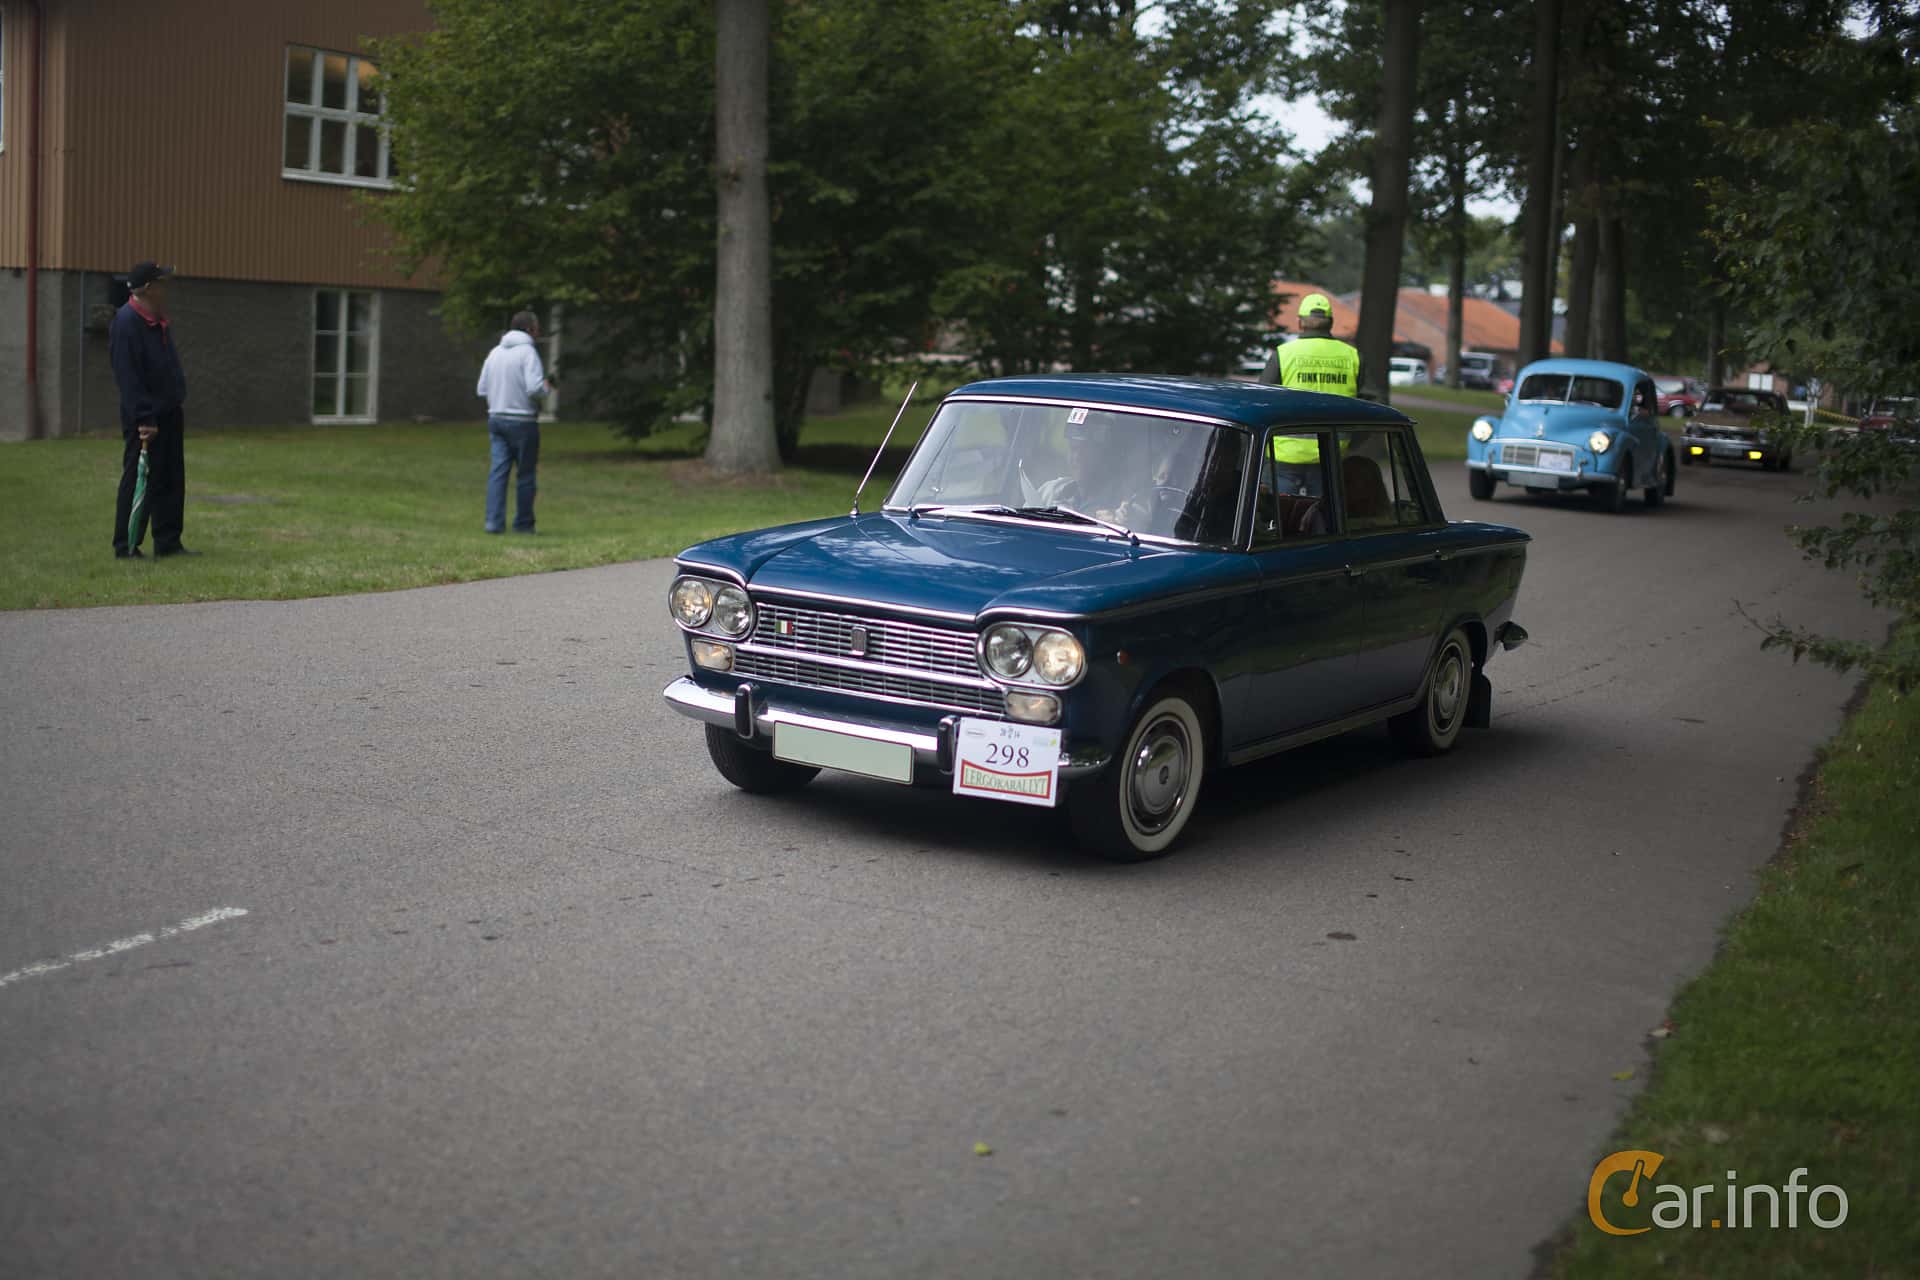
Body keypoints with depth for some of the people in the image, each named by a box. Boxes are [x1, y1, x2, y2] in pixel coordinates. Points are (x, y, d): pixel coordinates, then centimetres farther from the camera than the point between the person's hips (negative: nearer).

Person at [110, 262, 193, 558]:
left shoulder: (160, 321, 12)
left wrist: (179, 402, 17)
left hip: (169, 412, 9)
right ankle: (126, 546, 5)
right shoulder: (126, 323, -16)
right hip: (144, 418, -9)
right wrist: (144, 419, -23)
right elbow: (128, 378, -21)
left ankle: (168, 543, 16)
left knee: (172, 480, 10)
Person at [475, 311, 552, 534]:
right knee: (526, 474, 5)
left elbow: (482, 390, 11)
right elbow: (535, 388, -21)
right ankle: (523, 523, 10)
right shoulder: (528, 352, -11)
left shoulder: (495, 352, 10)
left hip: (496, 419, 6)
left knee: (498, 471, 3)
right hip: (522, 421, -6)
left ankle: (494, 522, -5)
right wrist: (547, 388, 0)